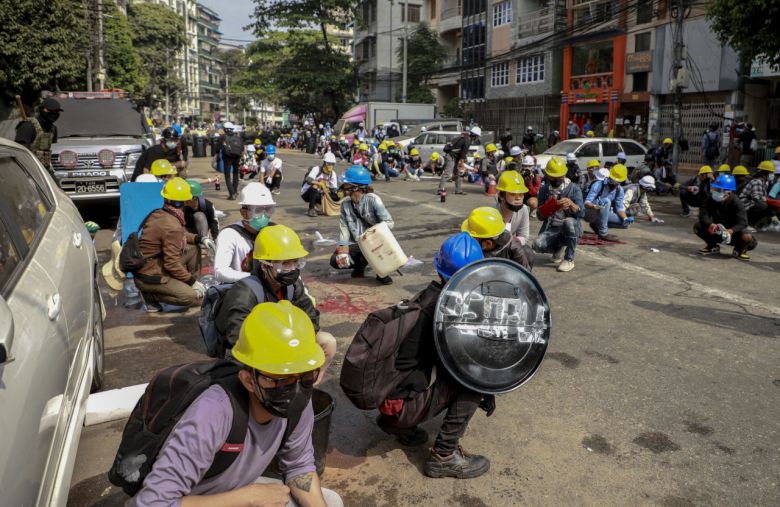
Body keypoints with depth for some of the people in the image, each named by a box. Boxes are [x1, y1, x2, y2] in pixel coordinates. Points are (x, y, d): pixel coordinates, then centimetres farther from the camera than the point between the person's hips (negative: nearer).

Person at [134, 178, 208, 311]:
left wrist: (198, 238, 7)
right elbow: (172, 264, -23)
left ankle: (189, 285, 17)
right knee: (193, 297, -16)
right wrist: (192, 281, -12)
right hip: (149, 277, -9)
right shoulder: (172, 226, -25)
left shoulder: (158, 214, 2)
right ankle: (151, 295, -5)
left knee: (193, 249, 11)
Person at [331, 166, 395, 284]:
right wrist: (343, 246, -19)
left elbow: (389, 222, -18)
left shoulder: (373, 200, -13)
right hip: (356, 245, 4)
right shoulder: (345, 204, 0)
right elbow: (344, 228, -3)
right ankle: (360, 265, 12)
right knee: (335, 261, -19)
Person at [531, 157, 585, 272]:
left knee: (568, 222, -38)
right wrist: (544, 210, -19)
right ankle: (559, 248, 10)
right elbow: (540, 216, 5)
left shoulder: (574, 188, -5)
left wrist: (570, 204, -33)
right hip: (551, 229, 3)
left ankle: (569, 260, -19)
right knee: (537, 245, -27)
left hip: (571, 229, -2)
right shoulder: (544, 190, 4)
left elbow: (581, 213, -13)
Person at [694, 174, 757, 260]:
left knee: (747, 237, -34)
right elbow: (703, 215, -24)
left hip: (733, 232, -3)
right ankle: (713, 246, 6)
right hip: (717, 232, 3)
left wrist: (730, 231, -52)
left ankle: (739, 250, 3)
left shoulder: (736, 202, -21)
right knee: (697, 227, -20)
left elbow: (742, 223, -31)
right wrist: (710, 225, -47)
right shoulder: (710, 199, -13)